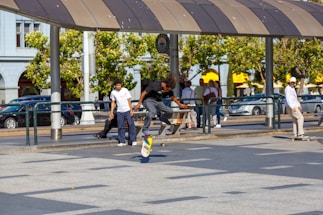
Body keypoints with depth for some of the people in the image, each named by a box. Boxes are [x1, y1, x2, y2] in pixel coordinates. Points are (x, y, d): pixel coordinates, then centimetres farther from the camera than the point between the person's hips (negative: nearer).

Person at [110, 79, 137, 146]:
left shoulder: (125, 90, -2)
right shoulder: (113, 92, 5)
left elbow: (129, 101, -2)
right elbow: (113, 103, 13)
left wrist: (131, 110, -9)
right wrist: (111, 112, 8)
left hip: (127, 110, -2)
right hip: (119, 111, 2)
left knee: (131, 124, -7)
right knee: (120, 126, 0)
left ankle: (133, 140, -1)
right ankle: (122, 141, 7)